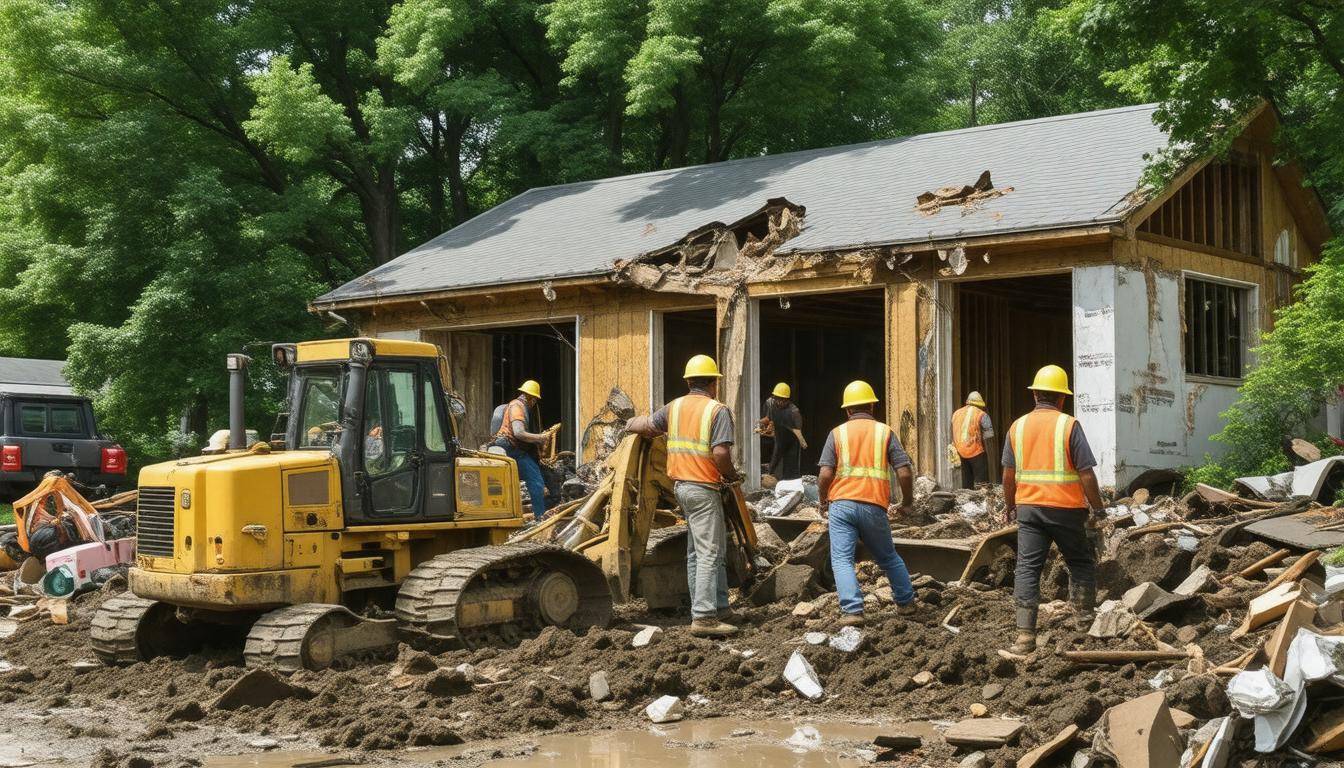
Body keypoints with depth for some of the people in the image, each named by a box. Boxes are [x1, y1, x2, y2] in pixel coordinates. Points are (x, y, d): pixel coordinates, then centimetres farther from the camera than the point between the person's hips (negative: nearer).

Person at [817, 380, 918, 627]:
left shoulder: (837, 433, 6)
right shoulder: (885, 432, 7)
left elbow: (825, 474, -4)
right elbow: (905, 472, -1)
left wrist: (823, 502, 13)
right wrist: (907, 503, 15)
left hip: (842, 504, -2)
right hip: (874, 507, 2)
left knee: (842, 559, -2)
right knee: (889, 558, 20)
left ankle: (852, 610, -15)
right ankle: (906, 602, 31)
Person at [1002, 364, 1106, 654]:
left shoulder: (1017, 426, 5)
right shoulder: (1069, 425, -7)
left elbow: (1008, 475, 9)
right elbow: (1086, 473, -9)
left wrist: (1010, 506, 22)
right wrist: (1097, 508, 0)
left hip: (1029, 508, 3)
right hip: (1066, 508, -3)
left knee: (1027, 568, 1)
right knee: (1081, 563, 17)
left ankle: (1025, 635, -5)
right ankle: (1083, 618, 22)